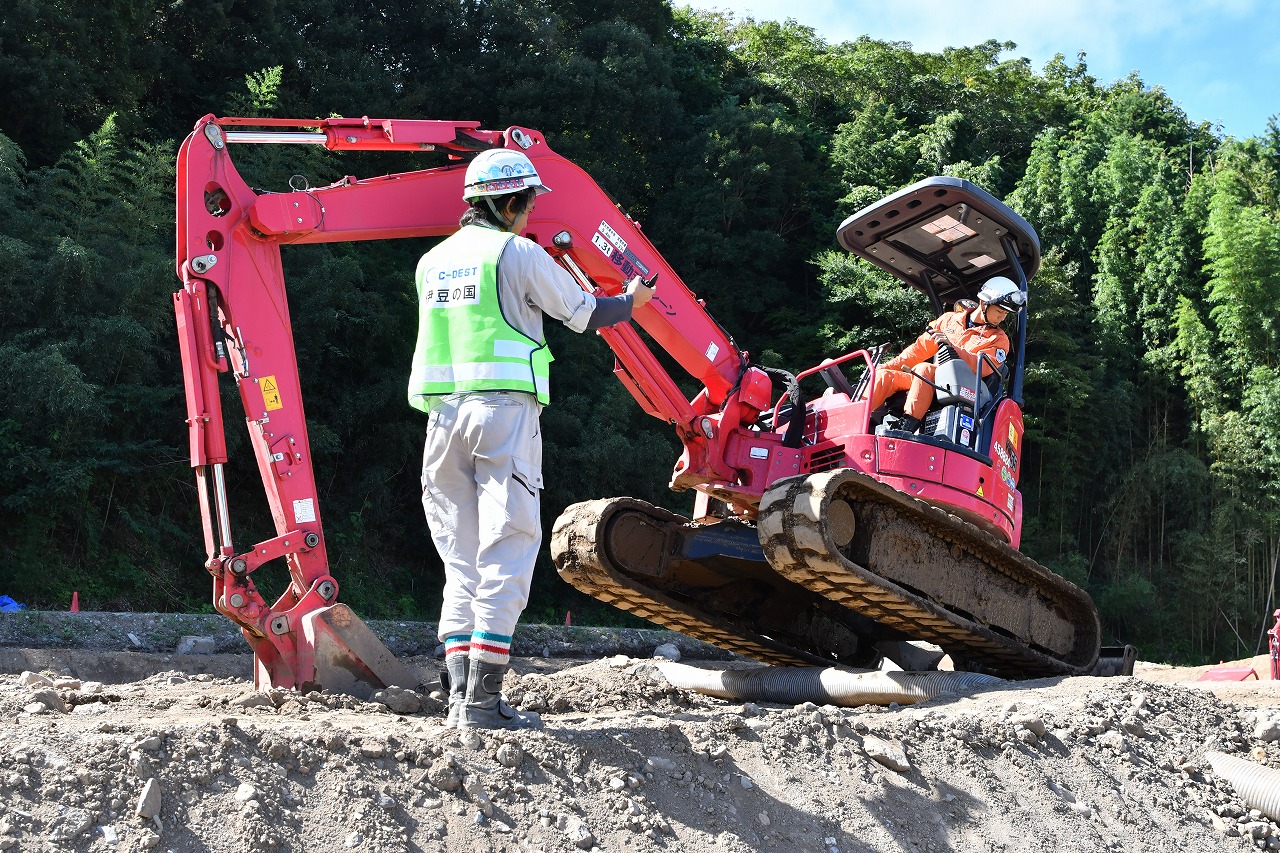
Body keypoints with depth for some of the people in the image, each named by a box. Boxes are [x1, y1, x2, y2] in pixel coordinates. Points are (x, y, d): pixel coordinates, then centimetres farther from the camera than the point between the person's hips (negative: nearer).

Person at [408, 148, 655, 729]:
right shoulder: (517, 253, -2)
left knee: (462, 560, 10)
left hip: (444, 413, 6)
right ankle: (483, 697, -10)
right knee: (506, 554, -5)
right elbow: (583, 313, 7)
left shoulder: (432, 261, 16)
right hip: (502, 408, -6)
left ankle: (460, 692, 5)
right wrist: (632, 301, 26)